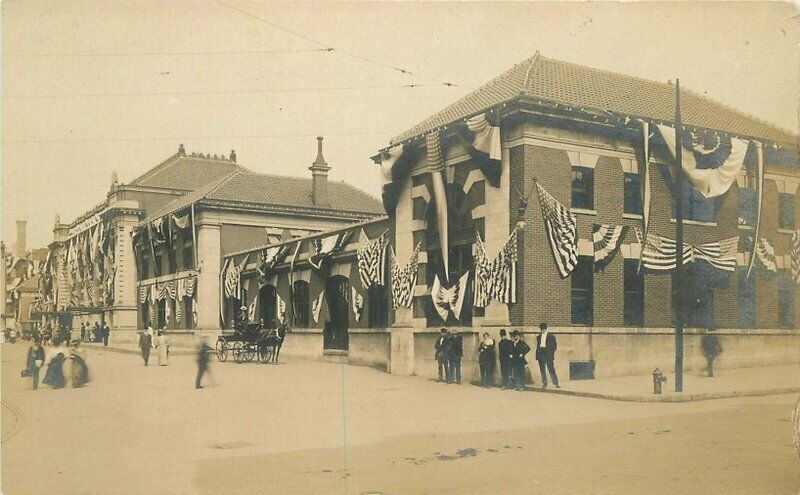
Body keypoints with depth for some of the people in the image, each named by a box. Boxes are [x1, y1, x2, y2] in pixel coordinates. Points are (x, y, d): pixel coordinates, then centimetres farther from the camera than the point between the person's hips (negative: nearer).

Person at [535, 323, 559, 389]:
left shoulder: (551, 336, 5)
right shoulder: (538, 337, 16)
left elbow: (554, 346, 3)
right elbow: (537, 346, 16)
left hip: (548, 355, -3)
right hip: (540, 354, 3)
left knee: (551, 369, -8)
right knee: (542, 370, 2)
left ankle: (556, 383, -3)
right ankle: (544, 384, 8)